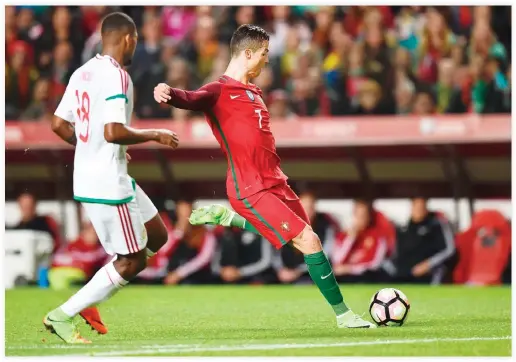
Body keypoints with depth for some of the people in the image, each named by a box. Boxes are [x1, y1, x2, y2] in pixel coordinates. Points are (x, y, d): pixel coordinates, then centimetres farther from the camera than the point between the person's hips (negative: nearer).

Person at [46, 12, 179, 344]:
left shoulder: (82, 73, 10)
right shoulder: (117, 76, -18)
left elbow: (59, 124, 13)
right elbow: (113, 131, -26)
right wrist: (155, 135, -12)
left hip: (89, 177, 10)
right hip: (108, 185, -10)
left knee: (156, 237, 17)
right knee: (131, 261, 0)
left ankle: (89, 297, 15)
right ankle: (63, 316, 2)